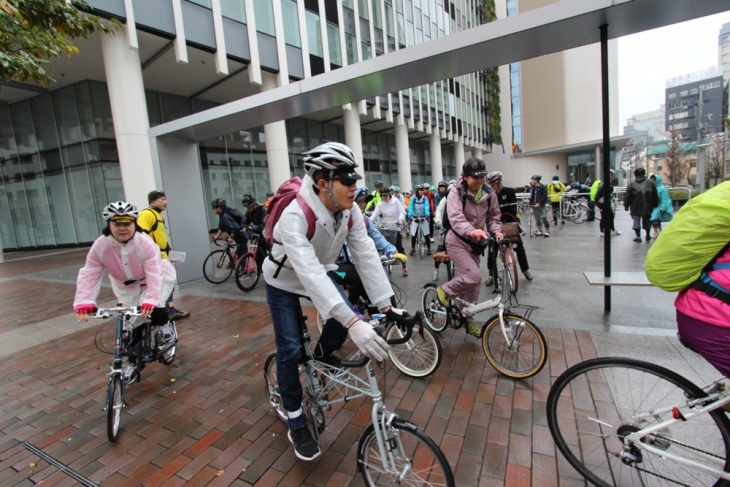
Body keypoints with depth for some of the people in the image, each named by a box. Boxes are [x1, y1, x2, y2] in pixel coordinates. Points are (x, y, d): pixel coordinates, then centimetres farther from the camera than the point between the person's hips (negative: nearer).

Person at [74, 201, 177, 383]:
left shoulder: (145, 243, -32)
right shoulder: (100, 246, -22)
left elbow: (153, 274, -38)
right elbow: (89, 275, -25)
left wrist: (150, 300, -49)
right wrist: (83, 303, -37)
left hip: (155, 280, -3)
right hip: (126, 286, 4)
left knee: (153, 311, -26)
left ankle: (164, 323, 12)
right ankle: (133, 363, 21)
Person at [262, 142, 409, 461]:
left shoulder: (350, 211, -19)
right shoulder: (294, 216, -38)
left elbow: (366, 255, -21)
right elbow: (309, 273, -48)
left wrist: (386, 305, -27)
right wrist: (353, 322, -55)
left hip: (319, 274, 5)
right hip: (284, 282, -5)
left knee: (346, 318, -13)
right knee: (290, 350, -5)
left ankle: (320, 358, 21)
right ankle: (296, 423, 17)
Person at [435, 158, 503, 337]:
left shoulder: (489, 194, -3)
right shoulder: (456, 193, -18)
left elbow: (493, 216, 7)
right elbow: (455, 218, -33)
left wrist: (496, 231, -15)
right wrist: (471, 230, -51)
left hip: (475, 242, 6)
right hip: (457, 241, -6)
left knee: (472, 281, 11)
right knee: (474, 276, -21)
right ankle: (445, 291, 6)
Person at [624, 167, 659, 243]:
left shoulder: (631, 184, -4)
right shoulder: (650, 183, 4)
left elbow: (627, 196, -4)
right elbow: (655, 196, 7)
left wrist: (626, 205, 4)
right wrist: (655, 205, 15)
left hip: (636, 208, -3)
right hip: (647, 207, 3)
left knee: (636, 221, 2)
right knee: (646, 220, 16)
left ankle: (638, 236, -3)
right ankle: (648, 235, 25)